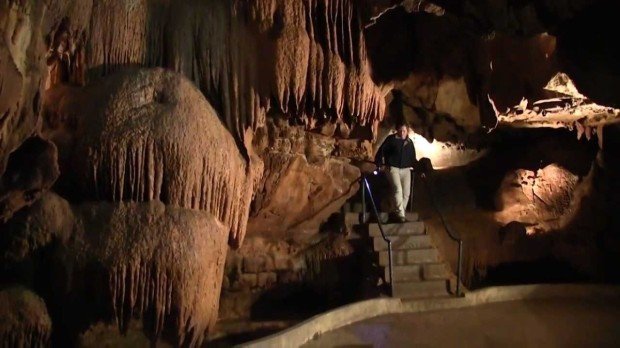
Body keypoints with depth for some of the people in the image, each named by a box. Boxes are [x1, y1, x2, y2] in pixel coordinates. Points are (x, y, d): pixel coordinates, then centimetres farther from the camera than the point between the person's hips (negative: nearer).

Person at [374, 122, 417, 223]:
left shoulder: (410, 142, 12)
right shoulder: (391, 139, -2)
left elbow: (413, 158, 21)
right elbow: (381, 151, -2)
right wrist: (380, 164, -10)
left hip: (406, 169, 5)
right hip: (392, 168, -5)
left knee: (406, 193, -4)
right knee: (398, 189, -23)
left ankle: (399, 214, 9)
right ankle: (401, 215, -22)